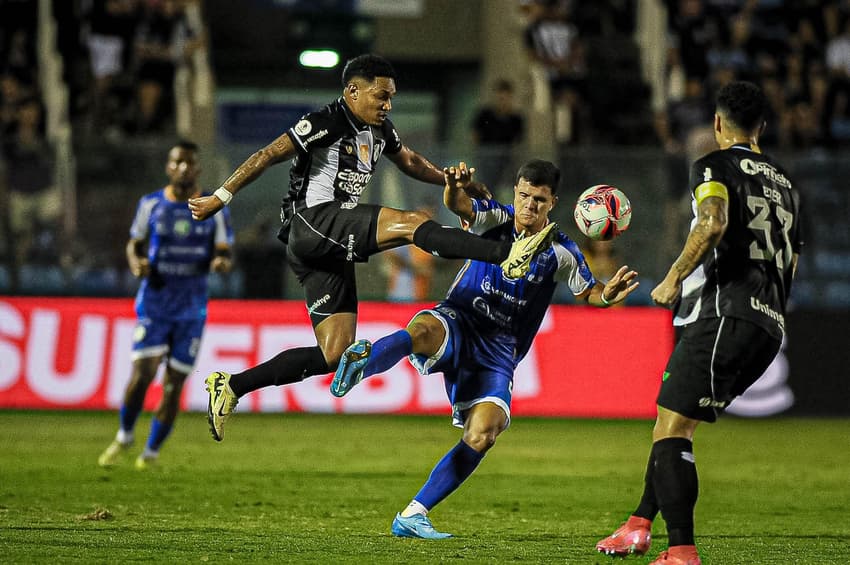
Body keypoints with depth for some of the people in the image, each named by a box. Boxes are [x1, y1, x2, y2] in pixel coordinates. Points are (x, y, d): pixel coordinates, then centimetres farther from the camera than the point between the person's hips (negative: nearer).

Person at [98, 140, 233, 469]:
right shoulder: (151, 205, 2)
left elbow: (224, 255, 3)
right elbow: (135, 243, 12)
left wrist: (221, 263, -21)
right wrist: (136, 262, -10)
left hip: (192, 309, 1)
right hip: (154, 303, -1)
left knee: (174, 384, 1)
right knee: (143, 373, -14)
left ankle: (152, 452, 16)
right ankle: (124, 436, 10)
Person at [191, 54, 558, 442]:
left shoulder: (380, 130, 17)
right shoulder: (325, 123, -9)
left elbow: (410, 162, 35)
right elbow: (268, 156, -9)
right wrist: (220, 197, -10)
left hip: (333, 252, 10)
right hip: (311, 223, -10)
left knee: (333, 355, 2)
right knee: (411, 222, -24)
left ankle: (231, 386, 8)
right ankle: (508, 255, -36)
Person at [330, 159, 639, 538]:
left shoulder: (561, 253, 3)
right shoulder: (496, 219, -1)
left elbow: (587, 292, 17)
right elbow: (458, 205, -21)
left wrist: (609, 295, -8)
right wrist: (454, 186, -46)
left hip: (499, 351, 2)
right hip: (458, 322, -2)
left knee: (483, 434, -18)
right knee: (424, 330, -40)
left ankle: (413, 515, -11)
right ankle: (364, 361, -69)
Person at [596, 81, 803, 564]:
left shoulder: (715, 166, 0)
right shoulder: (786, 184, 23)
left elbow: (714, 222, -21)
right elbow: (791, 265, 25)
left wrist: (674, 279, -11)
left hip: (724, 315, -8)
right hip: (769, 328, 8)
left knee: (671, 431, -9)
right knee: (676, 425, 19)